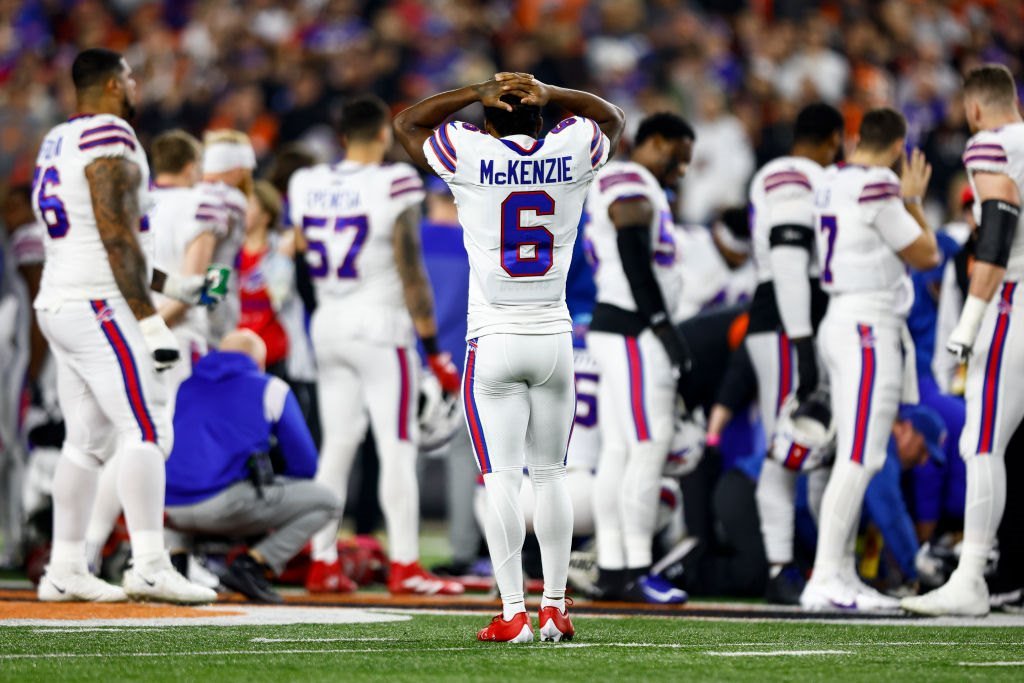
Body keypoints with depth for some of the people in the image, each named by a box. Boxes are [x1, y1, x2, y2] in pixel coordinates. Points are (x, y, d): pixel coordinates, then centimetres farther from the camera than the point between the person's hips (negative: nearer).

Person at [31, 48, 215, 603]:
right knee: (147, 431, -12)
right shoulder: (110, 140, -11)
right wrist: (150, 321, -17)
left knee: (86, 441, 12)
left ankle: (65, 570, 12)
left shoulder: (55, 143, 17)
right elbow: (117, 239, -17)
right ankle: (149, 565, -20)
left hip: (57, 305, 9)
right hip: (100, 307, -9)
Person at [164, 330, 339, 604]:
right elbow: (304, 463, 10)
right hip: (225, 504, -6)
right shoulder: (270, 388, 13)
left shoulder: (184, 386, 25)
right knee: (326, 501, 9)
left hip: (171, 510, 6)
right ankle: (252, 564, -9)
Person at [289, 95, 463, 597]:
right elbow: (411, 275, -12)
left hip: (327, 325, 6)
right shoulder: (392, 187, -12)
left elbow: (300, 268, 12)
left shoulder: (307, 186, 4)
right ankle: (404, 565, -5)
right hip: (381, 324, -6)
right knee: (397, 446, -3)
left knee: (337, 445, 12)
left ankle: (322, 562, 11)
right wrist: (433, 348, -7)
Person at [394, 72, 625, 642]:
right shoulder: (572, 152, -1)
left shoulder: (470, 155, -7)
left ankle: (514, 614, -9)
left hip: (495, 340, -3)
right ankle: (555, 609, 13)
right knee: (550, 473, 12)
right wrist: (548, 94, 10)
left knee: (502, 477, -4)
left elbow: (407, 123, 11)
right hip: (554, 337, 3)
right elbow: (612, 117, 23)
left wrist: (476, 94, 6)